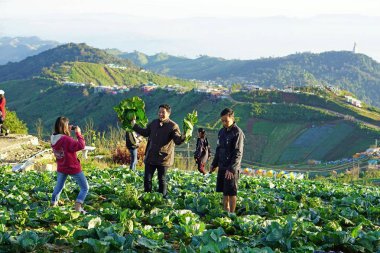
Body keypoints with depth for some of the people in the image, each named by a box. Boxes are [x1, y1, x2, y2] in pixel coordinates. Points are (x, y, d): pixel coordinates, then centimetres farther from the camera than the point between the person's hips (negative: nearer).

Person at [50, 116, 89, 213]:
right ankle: (78, 206, -9)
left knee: (59, 186, 28)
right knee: (85, 188, 5)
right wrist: (78, 133, -21)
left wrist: (68, 131, -1)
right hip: (73, 168, -7)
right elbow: (81, 145, -31)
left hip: (61, 168, 7)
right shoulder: (66, 140, -28)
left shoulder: (53, 138, -6)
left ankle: (53, 204, 34)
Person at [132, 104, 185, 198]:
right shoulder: (154, 123, 9)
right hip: (150, 157, 6)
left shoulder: (173, 126, -11)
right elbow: (145, 133, 25)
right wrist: (134, 126, 25)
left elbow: (178, 140, -21)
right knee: (147, 178, 9)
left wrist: (184, 137, -42)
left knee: (162, 180, 3)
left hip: (164, 158, -6)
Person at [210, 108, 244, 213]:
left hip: (232, 169, -7)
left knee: (231, 193, -4)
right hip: (222, 167, 7)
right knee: (224, 192, 12)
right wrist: (214, 164, 17)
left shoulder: (237, 133, -11)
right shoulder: (222, 131, 12)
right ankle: (225, 212, 20)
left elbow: (238, 153, -17)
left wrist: (231, 169, -23)